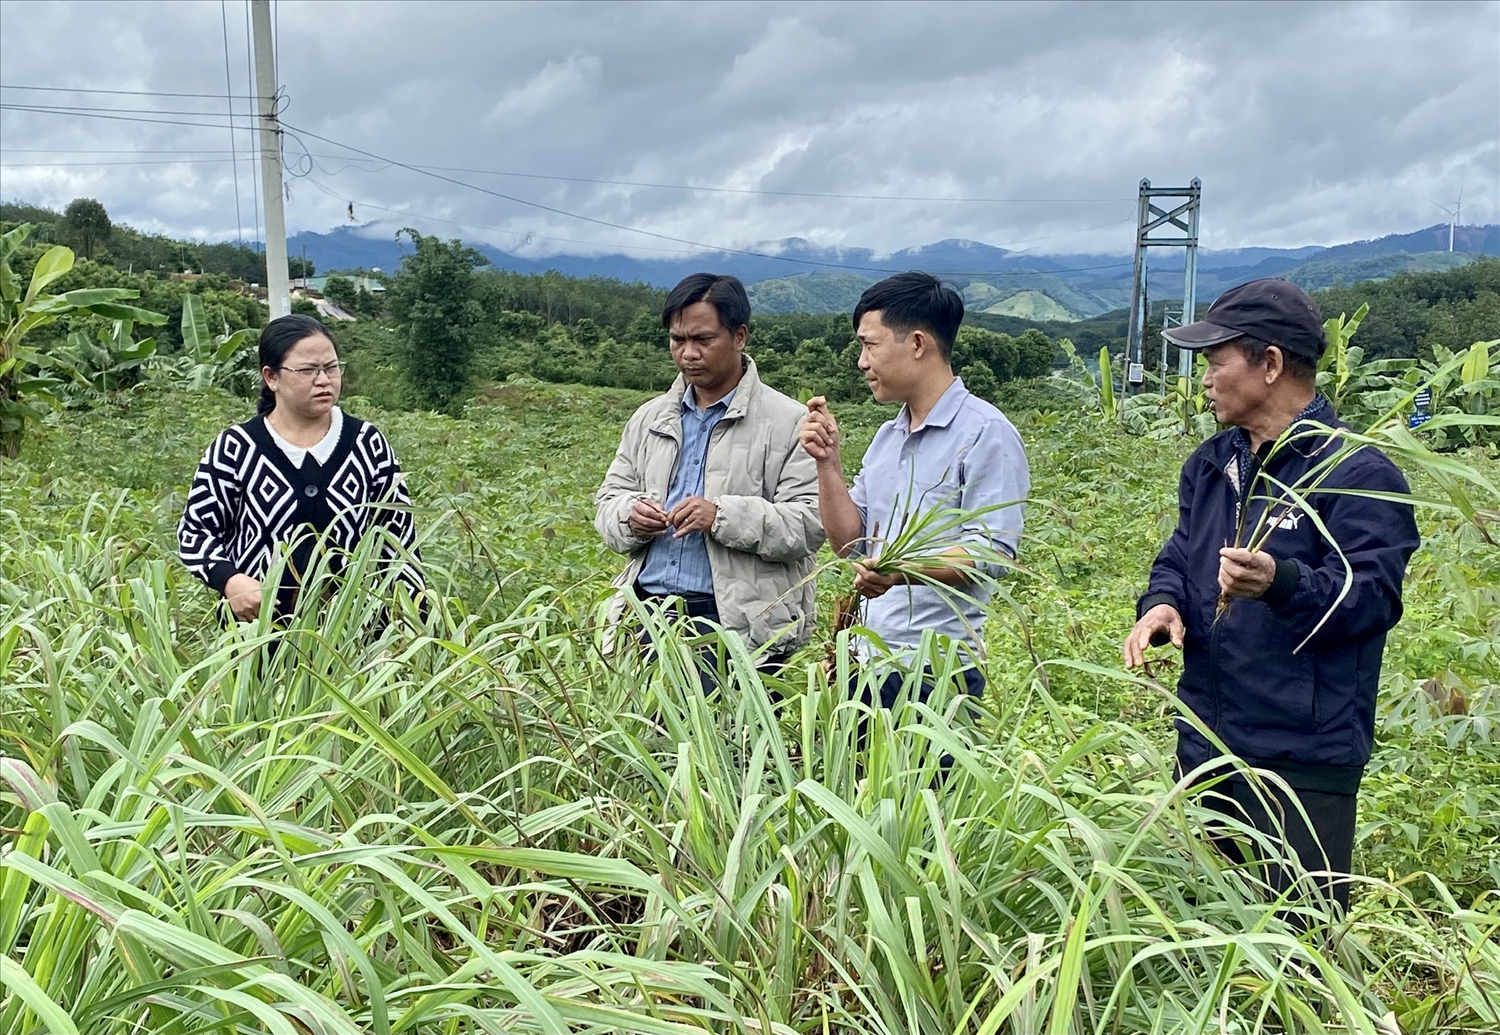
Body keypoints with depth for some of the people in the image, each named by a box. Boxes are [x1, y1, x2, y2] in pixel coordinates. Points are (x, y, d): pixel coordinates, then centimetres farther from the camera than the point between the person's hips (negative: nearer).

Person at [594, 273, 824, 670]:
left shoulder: (788, 423, -1)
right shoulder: (649, 419, 17)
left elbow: (810, 522, -9)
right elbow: (608, 500, 20)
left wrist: (723, 516, -21)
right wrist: (630, 515, -4)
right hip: (645, 610, 5)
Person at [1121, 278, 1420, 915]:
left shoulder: (1357, 473, -12)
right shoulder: (1212, 464, 13)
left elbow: (1373, 596, -19)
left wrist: (1282, 583, -37)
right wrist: (1162, 603, -5)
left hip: (1304, 758, -7)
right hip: (1203, 742, 8)